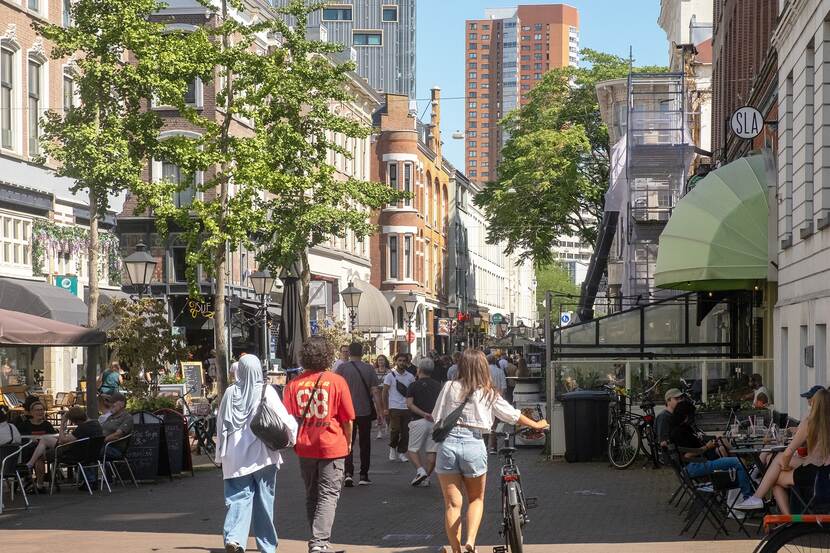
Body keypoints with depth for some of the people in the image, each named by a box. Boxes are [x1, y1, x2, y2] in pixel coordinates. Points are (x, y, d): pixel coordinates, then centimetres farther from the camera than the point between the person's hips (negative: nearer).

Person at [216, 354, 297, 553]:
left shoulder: (230, 392, 1)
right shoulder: (266, 391, -8)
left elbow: (220, 424, 9)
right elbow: (284, 418, -11)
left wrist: (221, 451, 20)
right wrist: (294, 434, 8)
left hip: (235, 456, 2)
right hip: (262, 454, -2)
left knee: (239, 498, 1)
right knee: (264, 500, 10)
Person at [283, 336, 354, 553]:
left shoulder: (294, 384, -2)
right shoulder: (337, 381, -8)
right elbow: (347, 419, -3)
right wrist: (348, 442, 12)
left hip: (305, 447, 3)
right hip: (332, 446, -3)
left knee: (312, 496, 16)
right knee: (328, 495, 0)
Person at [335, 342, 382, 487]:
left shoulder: (341, 368, -4)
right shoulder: (369, 369, -2)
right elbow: (375, 391, -5)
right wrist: (379, 411, -1)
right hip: (365, 412, 1)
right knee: (365, 444, 13)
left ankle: (348, 473, -14)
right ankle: (363, 476, 16)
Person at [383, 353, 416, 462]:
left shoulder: (410, 377, 8)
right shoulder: (390, 376, 0)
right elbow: (385, 392, 1)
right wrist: (385, 408, -5)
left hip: (407, 408, 3)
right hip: (394, 408, -3)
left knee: (405, 432, 1)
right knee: (395, 430, -9)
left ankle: (401, 452, 12)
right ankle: (393, 447, 16)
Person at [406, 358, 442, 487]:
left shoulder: (414, 385, 2)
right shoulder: (438, 385, 12)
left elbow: (409, 404, -10)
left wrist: (423, 414, -14)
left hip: (419, 421, -3)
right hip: (436, 421, 3)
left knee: (412, 450, 5)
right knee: (432, 451, 6)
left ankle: (420, 471, -15)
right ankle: (427, 478, 4)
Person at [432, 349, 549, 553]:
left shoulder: (450, 387, 5)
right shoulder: (488, 393, 6)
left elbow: (436, 418, 6)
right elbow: (513, 415, 17)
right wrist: (537, 425, 33)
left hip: (448, 443, 0)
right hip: (473, 444, 0)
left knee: (452, 504, 6)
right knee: (476, 499, 18)